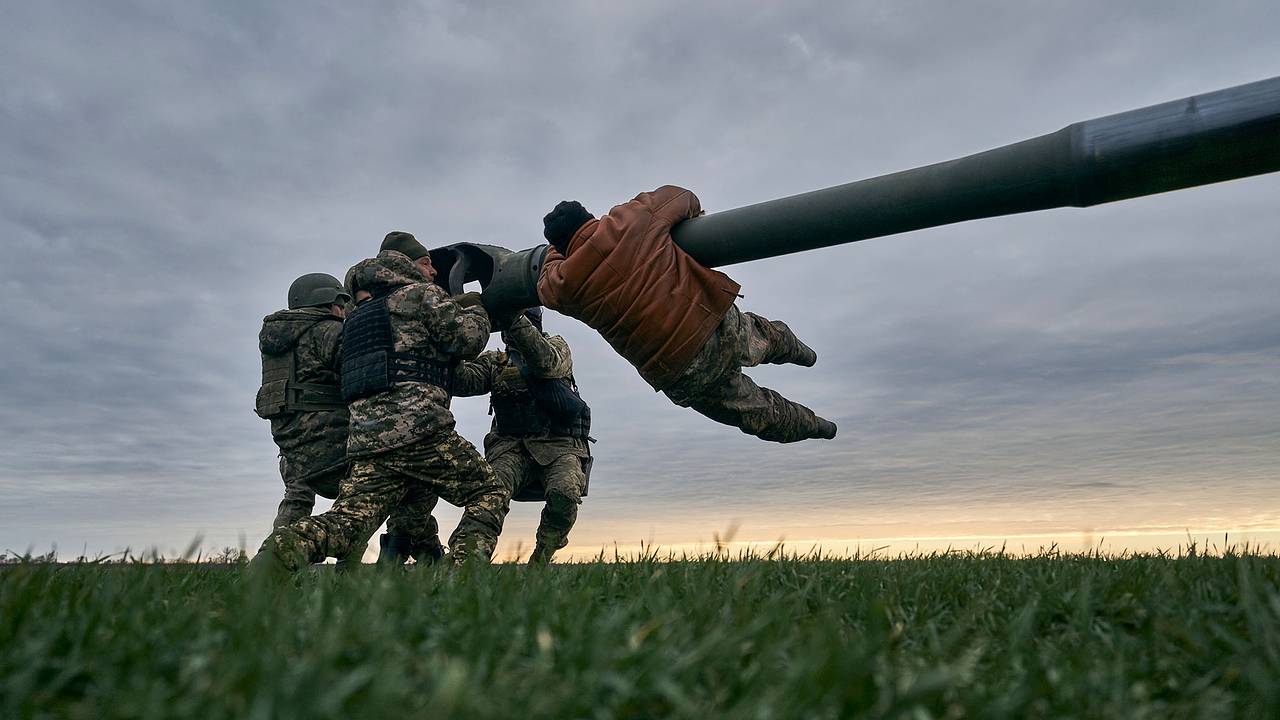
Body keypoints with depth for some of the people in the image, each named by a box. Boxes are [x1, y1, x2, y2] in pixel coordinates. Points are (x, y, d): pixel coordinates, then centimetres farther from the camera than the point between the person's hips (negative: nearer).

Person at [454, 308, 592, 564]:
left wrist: (513, 317, -25)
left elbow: (546, 363, -15)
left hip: (559, 446, -2)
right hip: (511, 447, 2)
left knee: (564, 494, -31)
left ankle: (539, 562, -8)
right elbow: (462, 382, -2)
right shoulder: (493, 361, 17)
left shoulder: (557, 346, 10)